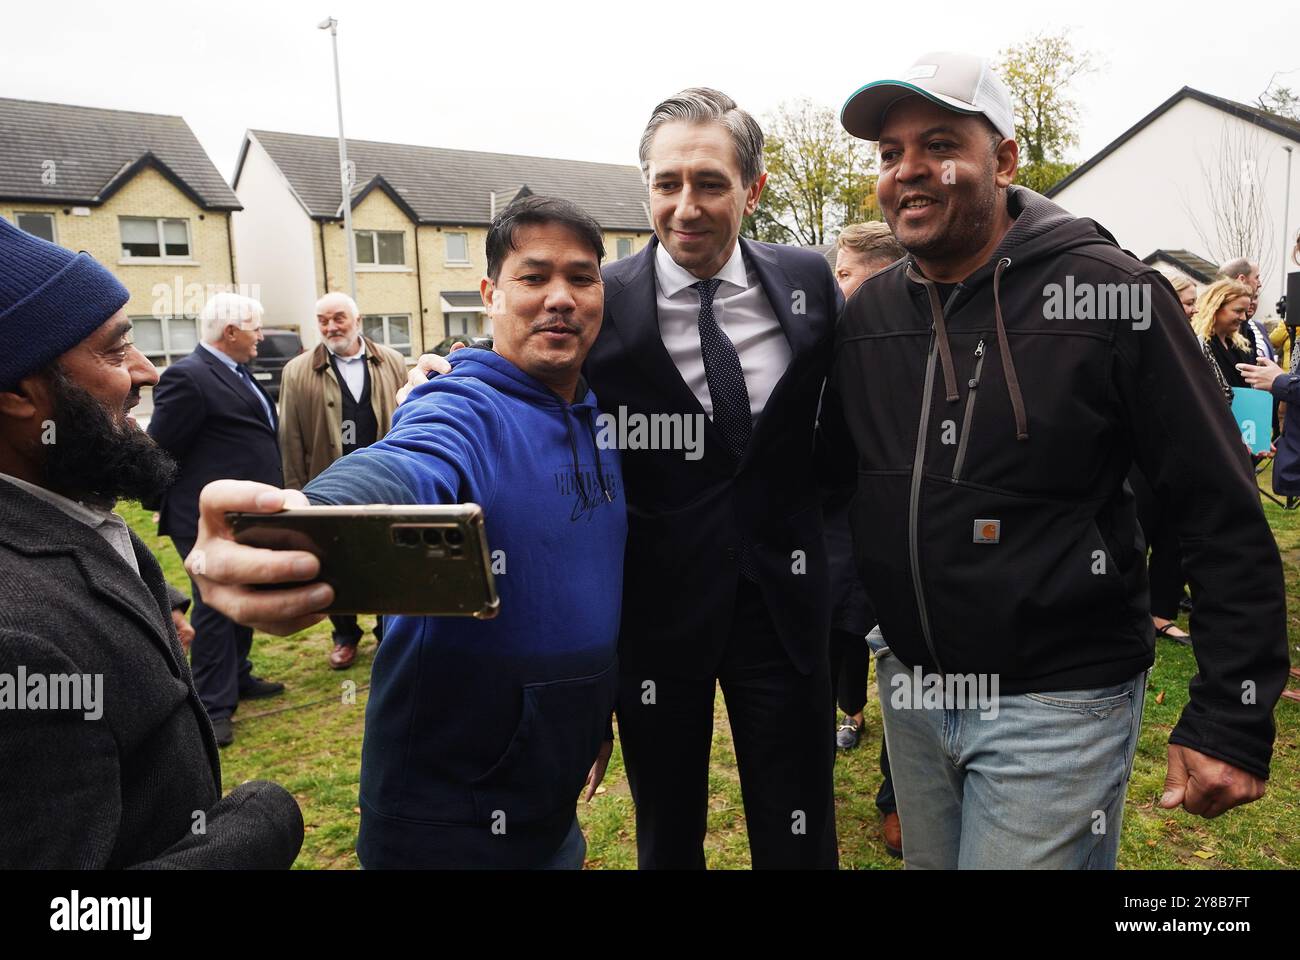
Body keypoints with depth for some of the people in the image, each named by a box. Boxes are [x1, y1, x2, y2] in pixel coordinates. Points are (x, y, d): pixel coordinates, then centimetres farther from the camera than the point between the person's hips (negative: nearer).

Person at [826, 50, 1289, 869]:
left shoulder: (1112, 294, -12)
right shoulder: (868, 312, 1)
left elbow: (1224, 516, -11)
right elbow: (834, 473, 12)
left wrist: (1233, 718, -13)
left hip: (1057, 703, -5)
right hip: (909, 689, 5)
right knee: (929, 858, 22)